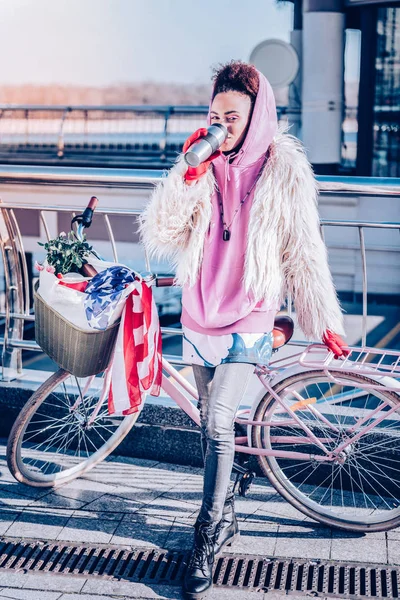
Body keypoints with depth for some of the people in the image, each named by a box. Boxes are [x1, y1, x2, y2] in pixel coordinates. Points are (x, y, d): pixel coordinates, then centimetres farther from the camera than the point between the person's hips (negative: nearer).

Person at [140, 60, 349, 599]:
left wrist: (325, 323, 1)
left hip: (249, 318, -4)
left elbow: (304, 253, -2)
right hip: (199, 314, 4)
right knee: (212, 422, 16)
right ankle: (226, 514, 36)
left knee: (218, 422, -17)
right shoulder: (203, 165, 1)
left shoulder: (284, 169, -7)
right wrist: (187, 174, -17)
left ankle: (207, 540, -4)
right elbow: (159, 236, -7)